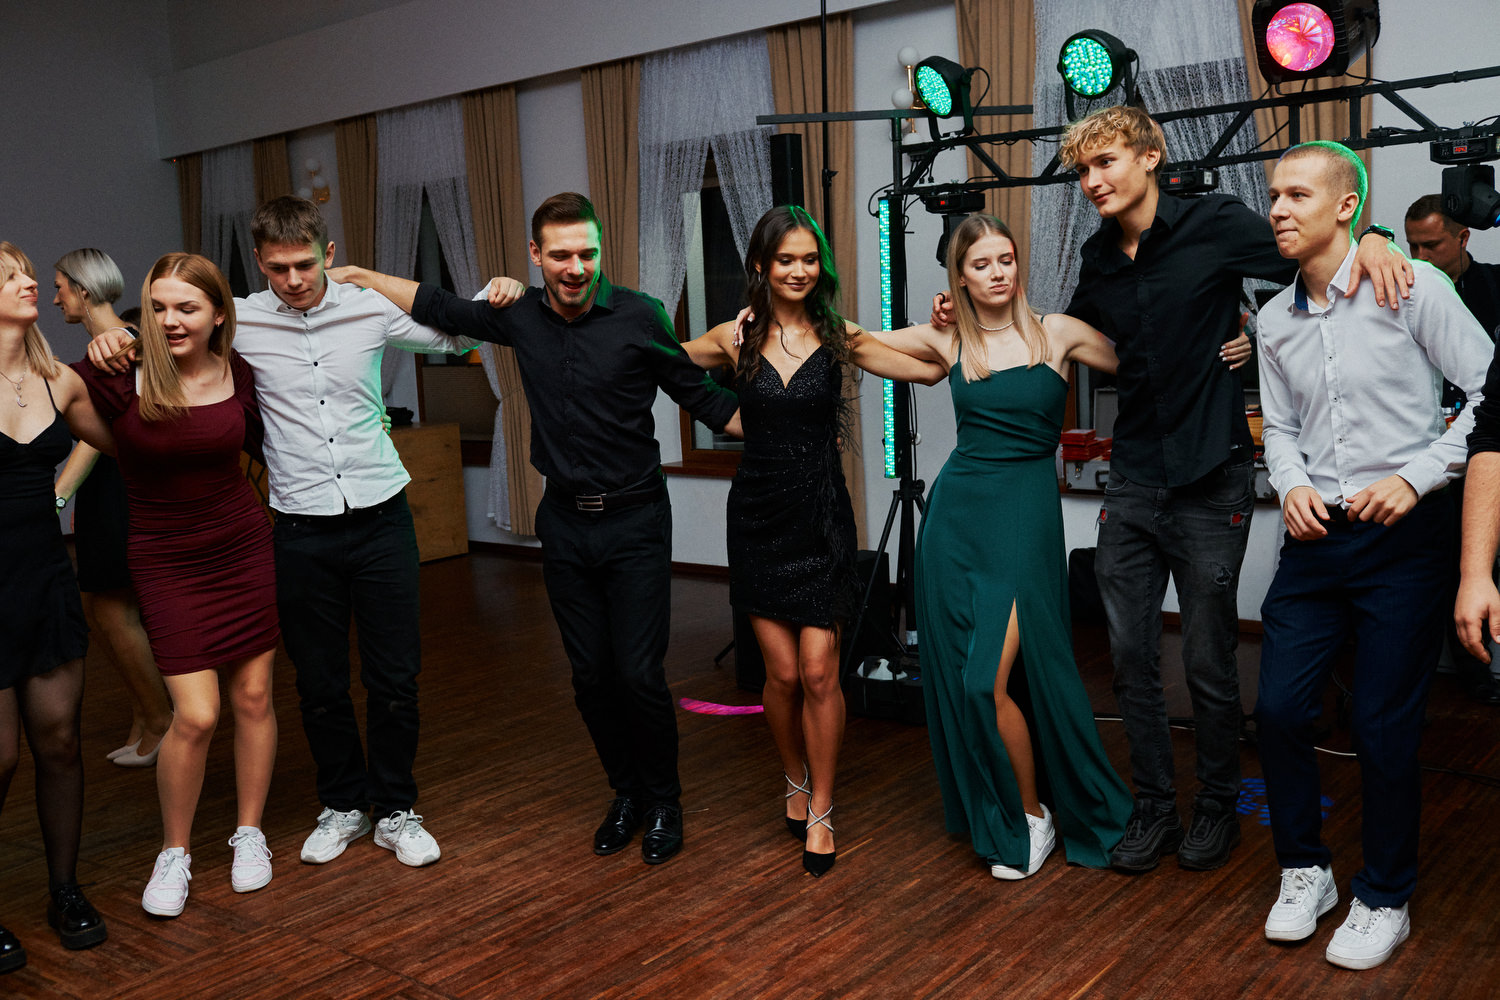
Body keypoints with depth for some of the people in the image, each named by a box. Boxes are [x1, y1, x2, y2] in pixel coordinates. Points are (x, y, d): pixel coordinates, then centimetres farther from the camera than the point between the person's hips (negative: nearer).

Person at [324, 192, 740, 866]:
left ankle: (663, 801, 18)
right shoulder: (520, 316, 2)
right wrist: (357, 275, 18)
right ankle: (626, 793, 29)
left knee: (639, 672, -4)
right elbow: (435, 307, 16)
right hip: (564, 522, 4)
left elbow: (701, 398, -3)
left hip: (633, 520, -4)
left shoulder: (639, 317, -9)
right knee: (590, 675, 9)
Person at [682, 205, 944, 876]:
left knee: (819, 671, -5)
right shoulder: (735, 339, 3)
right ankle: (796, 783, 31)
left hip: (821, 516, -1)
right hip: (758, 512, 1)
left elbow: (934, 371, 2)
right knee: (783, 672, 2)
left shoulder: (839, 338, 1)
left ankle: (820, 813, 14)